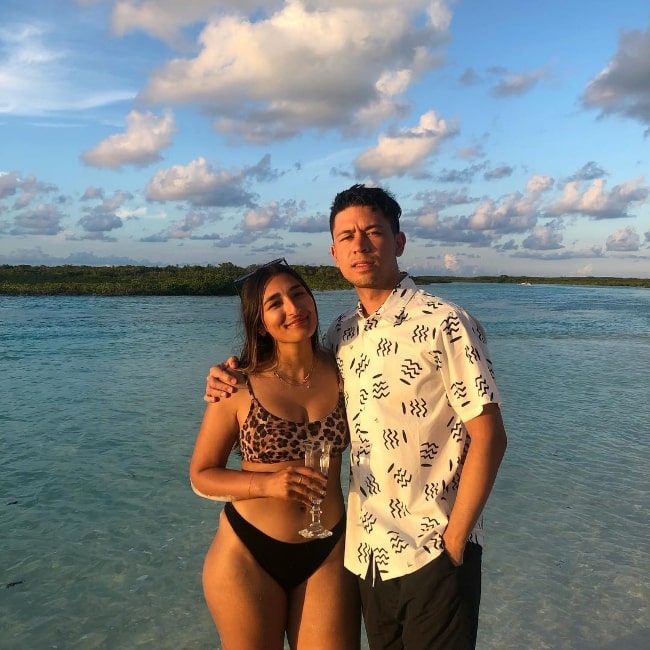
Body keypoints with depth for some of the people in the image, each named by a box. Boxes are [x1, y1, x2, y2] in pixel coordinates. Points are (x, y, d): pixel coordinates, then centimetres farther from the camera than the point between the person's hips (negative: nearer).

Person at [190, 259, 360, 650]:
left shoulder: (342, 373, -5)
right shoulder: (239, 386, -11)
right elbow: (201, 476, -5)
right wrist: (268, 483, -20)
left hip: (329, 552, 2)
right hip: (248, 554, -1)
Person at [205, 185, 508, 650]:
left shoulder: (443, 324, -14)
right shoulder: (341, 334, 4)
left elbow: (489, 437, -14)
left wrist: (454, 541, -14)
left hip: (434, 554, -6)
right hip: (368, 552, 6)